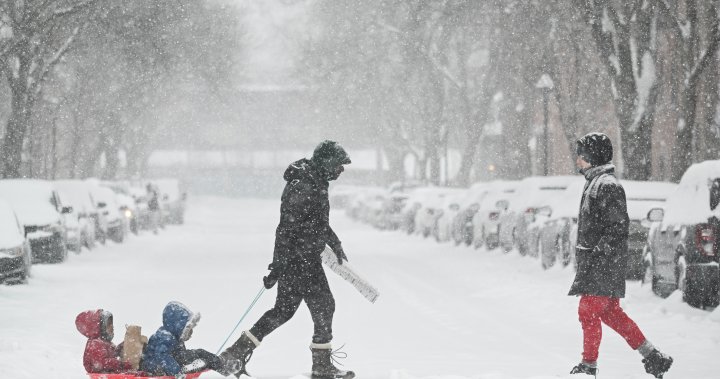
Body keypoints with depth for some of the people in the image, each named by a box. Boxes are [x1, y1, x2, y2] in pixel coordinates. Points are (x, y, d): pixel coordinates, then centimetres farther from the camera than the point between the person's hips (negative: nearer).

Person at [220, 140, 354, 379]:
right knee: (323, 306, -2)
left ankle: (237, 352, 15)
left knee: (284, 309, 13)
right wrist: (277, 266, -25)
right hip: (300, 259, -10)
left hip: (306, 258, 10)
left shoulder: (316, 182, 12)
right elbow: (287, 228, -24)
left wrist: (335, 243, 38)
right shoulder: (302, 187, -21)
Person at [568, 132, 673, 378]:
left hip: (603, 263, -10)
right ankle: (653, 357, 17)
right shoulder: (595, 182, 17)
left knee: (588, 312, -6)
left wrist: (597, 252, -22)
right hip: (595, 261, 10)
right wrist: (585, 254, 21)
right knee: (610, 313, 13)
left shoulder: (607, 185, -15)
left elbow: (618, 226, -20)